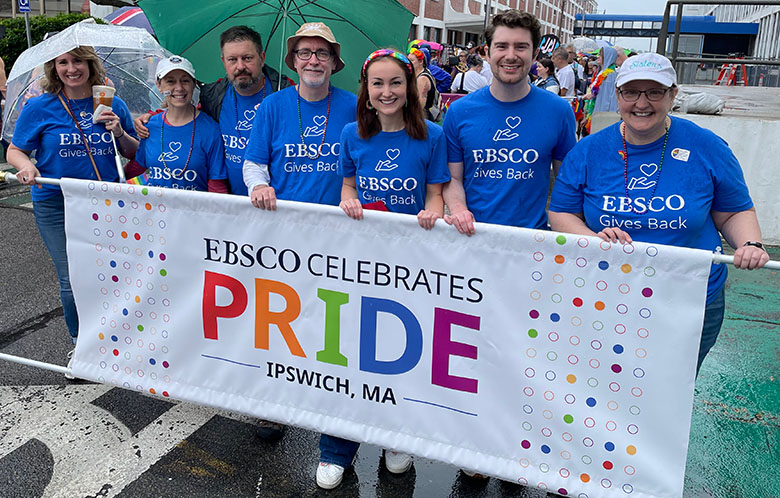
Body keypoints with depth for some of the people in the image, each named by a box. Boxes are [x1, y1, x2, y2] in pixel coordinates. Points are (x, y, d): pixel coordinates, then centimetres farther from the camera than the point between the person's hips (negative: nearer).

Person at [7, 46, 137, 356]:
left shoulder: (113, 105, 4)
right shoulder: (39, 107, -2)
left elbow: (133, 154, 11)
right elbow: (15, 151, 5)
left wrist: (120, 134, -9)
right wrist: (27, 167, -17)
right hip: (56, 206, -1)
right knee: (73, 281, -1)